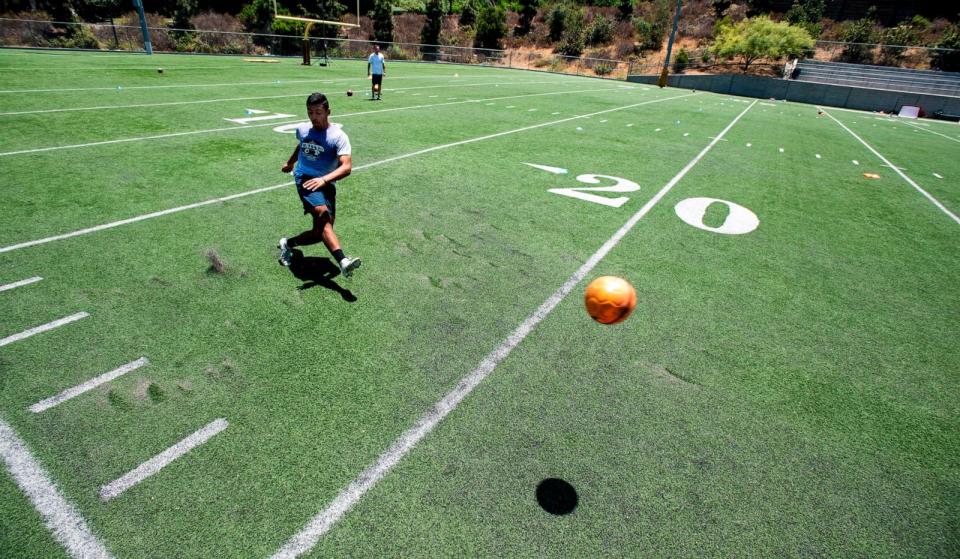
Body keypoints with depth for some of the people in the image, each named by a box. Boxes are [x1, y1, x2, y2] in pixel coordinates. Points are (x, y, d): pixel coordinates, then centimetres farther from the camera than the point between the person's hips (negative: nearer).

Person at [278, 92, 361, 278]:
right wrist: (290, 163, 50)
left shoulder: (338, 136, -6)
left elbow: (346, 167, -20)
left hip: (325, 184, 0)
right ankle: (343, 261, -46)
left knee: (320, 233, -4)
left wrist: (324, 179, -36)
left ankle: (288, 244, 28)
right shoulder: (302, 129, 9)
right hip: (304, 178, 0)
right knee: (322, 212, -30)